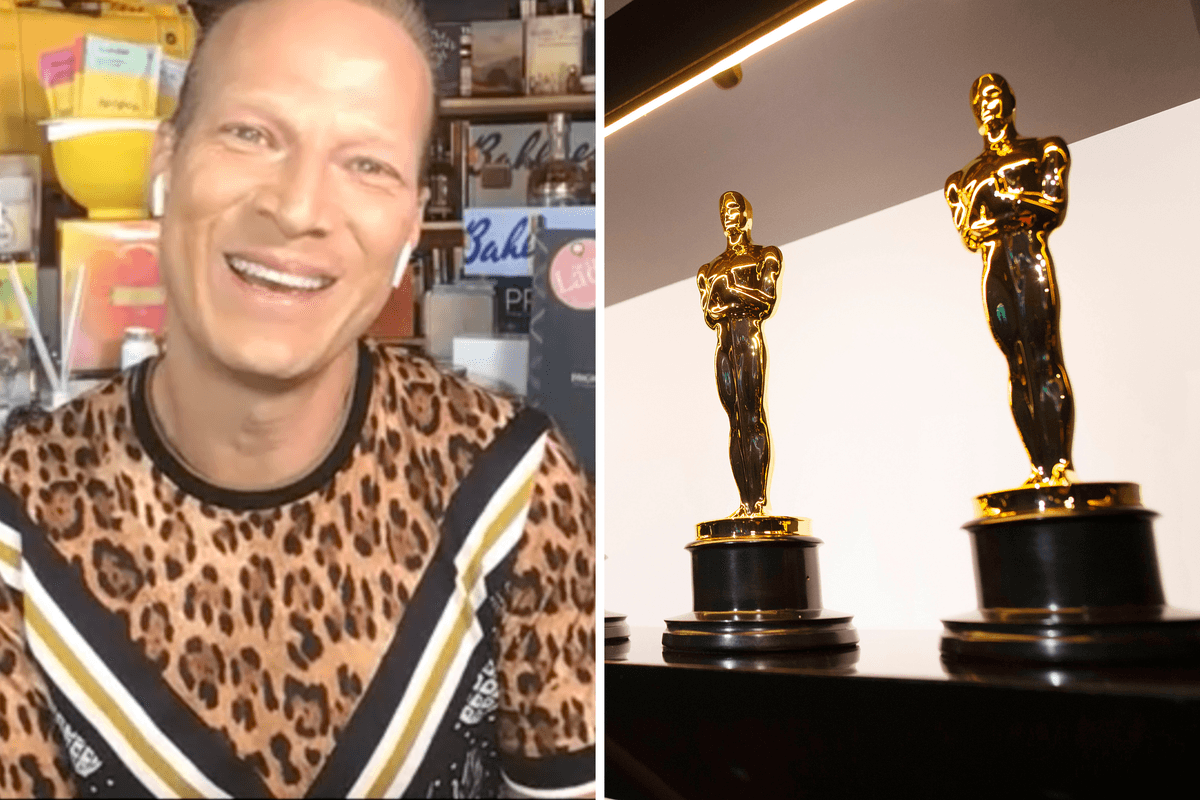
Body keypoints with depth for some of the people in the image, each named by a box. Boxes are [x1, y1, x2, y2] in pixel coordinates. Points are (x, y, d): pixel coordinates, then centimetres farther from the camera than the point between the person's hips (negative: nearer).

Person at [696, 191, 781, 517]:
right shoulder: (710, 268, 22)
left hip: (750, 337, -4)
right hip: (724, 345, 4)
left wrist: (728, 287, -4)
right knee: (735, 421, 0)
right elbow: (709, 315, 10)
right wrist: (746, 298, -6)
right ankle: (744, 500, -1)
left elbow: (768, 301, -2)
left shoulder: (764, 256, 11)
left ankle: (759, 497, -15)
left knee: (752, 414, -13)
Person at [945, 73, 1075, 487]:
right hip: (993, 266, 3)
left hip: (1029, 253, -3)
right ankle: (1040, 467, -7)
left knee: (1043, 352, -16)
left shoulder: (1042, 151, 16)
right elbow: (967, 232, 10)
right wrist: (1015, 209, -4)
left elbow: (1054, 206, 2)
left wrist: (1005, 201, -3)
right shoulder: (966, 177, 24)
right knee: (1018, 362, -4)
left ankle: (1060, 465, -20)